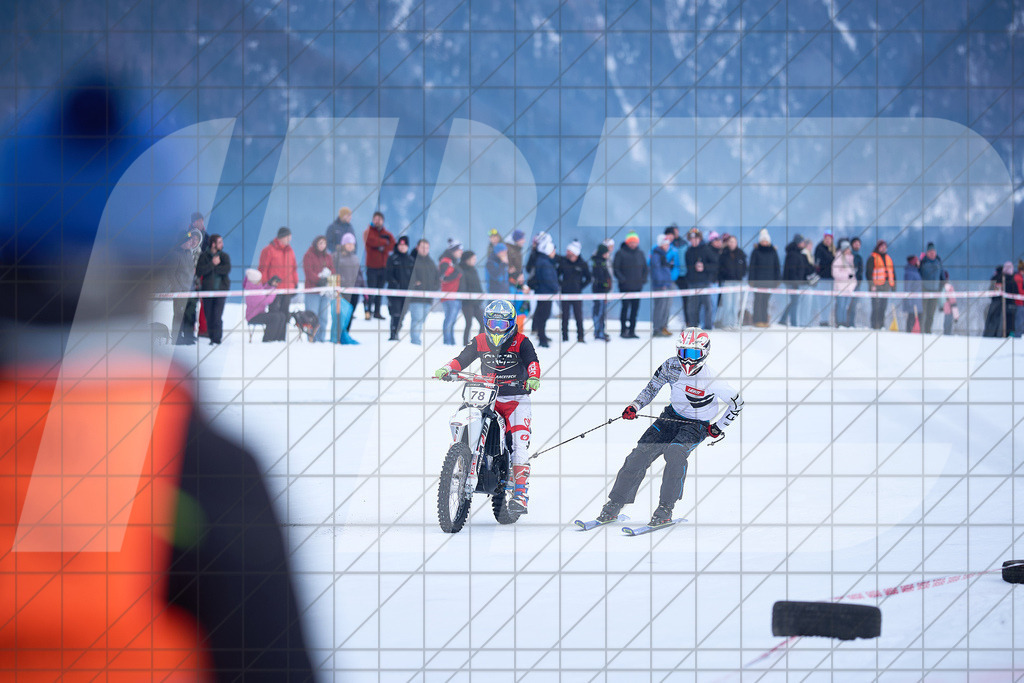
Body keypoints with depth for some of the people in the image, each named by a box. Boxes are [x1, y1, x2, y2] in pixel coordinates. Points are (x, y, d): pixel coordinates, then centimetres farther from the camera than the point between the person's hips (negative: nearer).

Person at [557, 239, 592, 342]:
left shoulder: (582, 264, 0)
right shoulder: (563, 261, 3)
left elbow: (588, 278, 9)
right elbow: (556, 275, 14)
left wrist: (580, 286, -1)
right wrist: (560, 285, 2)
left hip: (577, 294, -1)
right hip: (565, 293, 1)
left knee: (578, 316, -3)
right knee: (565, 316, 3)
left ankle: (580, 337, 4)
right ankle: (565, 337, 9)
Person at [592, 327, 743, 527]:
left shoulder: (711, 381, -23)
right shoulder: (672, 366, -11)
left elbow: (737, 403, -7)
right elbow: (653, 387, 8)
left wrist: (718, 428, -5)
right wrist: (635, 406, -5)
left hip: (697, 426, -4)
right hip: (672, 415, 4)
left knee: (675, 452, -34)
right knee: (640, 454, -12)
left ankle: (665, 510, -25)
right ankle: (614, 505, -1)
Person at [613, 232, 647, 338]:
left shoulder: (640, 253, 12)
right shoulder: (621, 253, -2)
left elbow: (645, 268, 19)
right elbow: (615, 268, -5)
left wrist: (643, 279, 4)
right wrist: (622, 279, -15)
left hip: (637, 286, 5)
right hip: (625, 286, -5)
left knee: (635, 308, 4)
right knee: (625, 306, -8)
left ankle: (632, 330, 10)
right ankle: (623, 330, -3)